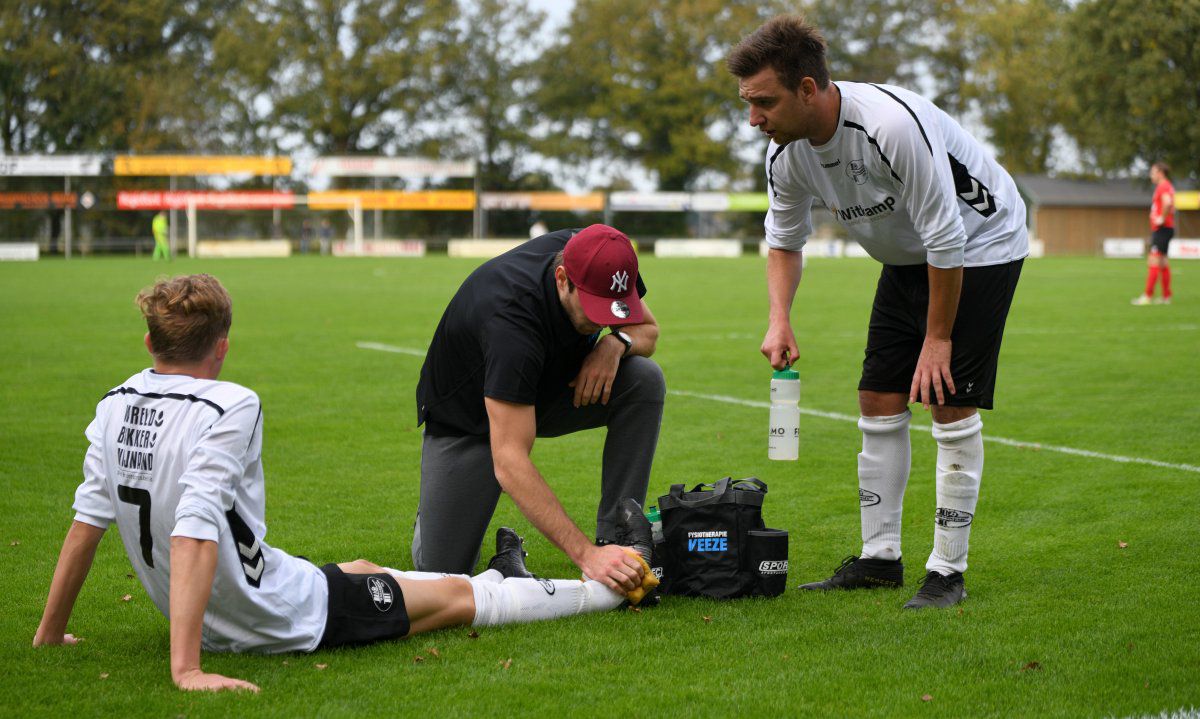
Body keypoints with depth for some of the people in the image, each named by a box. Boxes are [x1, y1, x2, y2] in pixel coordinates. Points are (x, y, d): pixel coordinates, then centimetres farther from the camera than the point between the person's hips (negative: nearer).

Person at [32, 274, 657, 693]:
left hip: (206, 618, 8)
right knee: (458, 595, 9)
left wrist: (51, 632, 9)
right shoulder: (230, 408, -25)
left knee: (362, 571, 31)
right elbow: (193, 535, -34)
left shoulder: (117, 405, -3)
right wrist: (185, 668, -37)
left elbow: (86, 524, -1)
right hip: (285, 620, -8)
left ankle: (503, 581, 55)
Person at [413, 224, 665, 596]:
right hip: (467, 417, -5)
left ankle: (615, 541, -17)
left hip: (551, 387, 5)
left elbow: (648, 329, -1)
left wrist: (616, 342, -28)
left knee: (644, 378, -24)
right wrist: (585, 555, -52)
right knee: (443, 573, -12)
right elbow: (509, 463, -46)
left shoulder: (598, 262, -23)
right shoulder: (510, 318, -42)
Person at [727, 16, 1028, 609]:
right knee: (879, 404, 3)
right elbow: (784, 240, 4)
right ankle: (880, 558, 13)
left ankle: (947, 571, -4)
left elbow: (946, 238, -29)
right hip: (907, 257, 7)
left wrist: (937, 338, -22)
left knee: (951, 406, -12)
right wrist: (779, 320, -13)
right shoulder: (786, 154, -13)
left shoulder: (892, 125, -37)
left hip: (980, 243, -7)